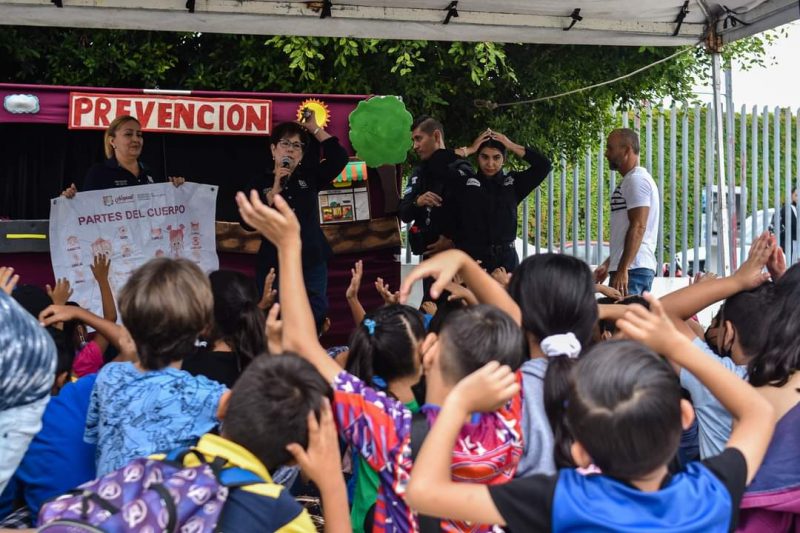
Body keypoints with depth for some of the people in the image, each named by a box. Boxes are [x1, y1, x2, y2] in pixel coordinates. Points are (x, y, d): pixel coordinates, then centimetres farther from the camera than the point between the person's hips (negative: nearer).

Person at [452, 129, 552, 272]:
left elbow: (544, 165, 5)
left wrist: (512, 146, 5)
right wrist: (469, 150, 1)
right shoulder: (464, 182, 4)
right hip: (471, 257, -2)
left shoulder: (513, 182, 10)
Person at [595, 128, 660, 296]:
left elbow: (638, 227, -19)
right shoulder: (631, 180, 22)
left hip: (632, 269, -10)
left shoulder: (636, 180, -9)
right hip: (628, 268, 10)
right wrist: (608, 264, 24)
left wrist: (622, 270, -24)